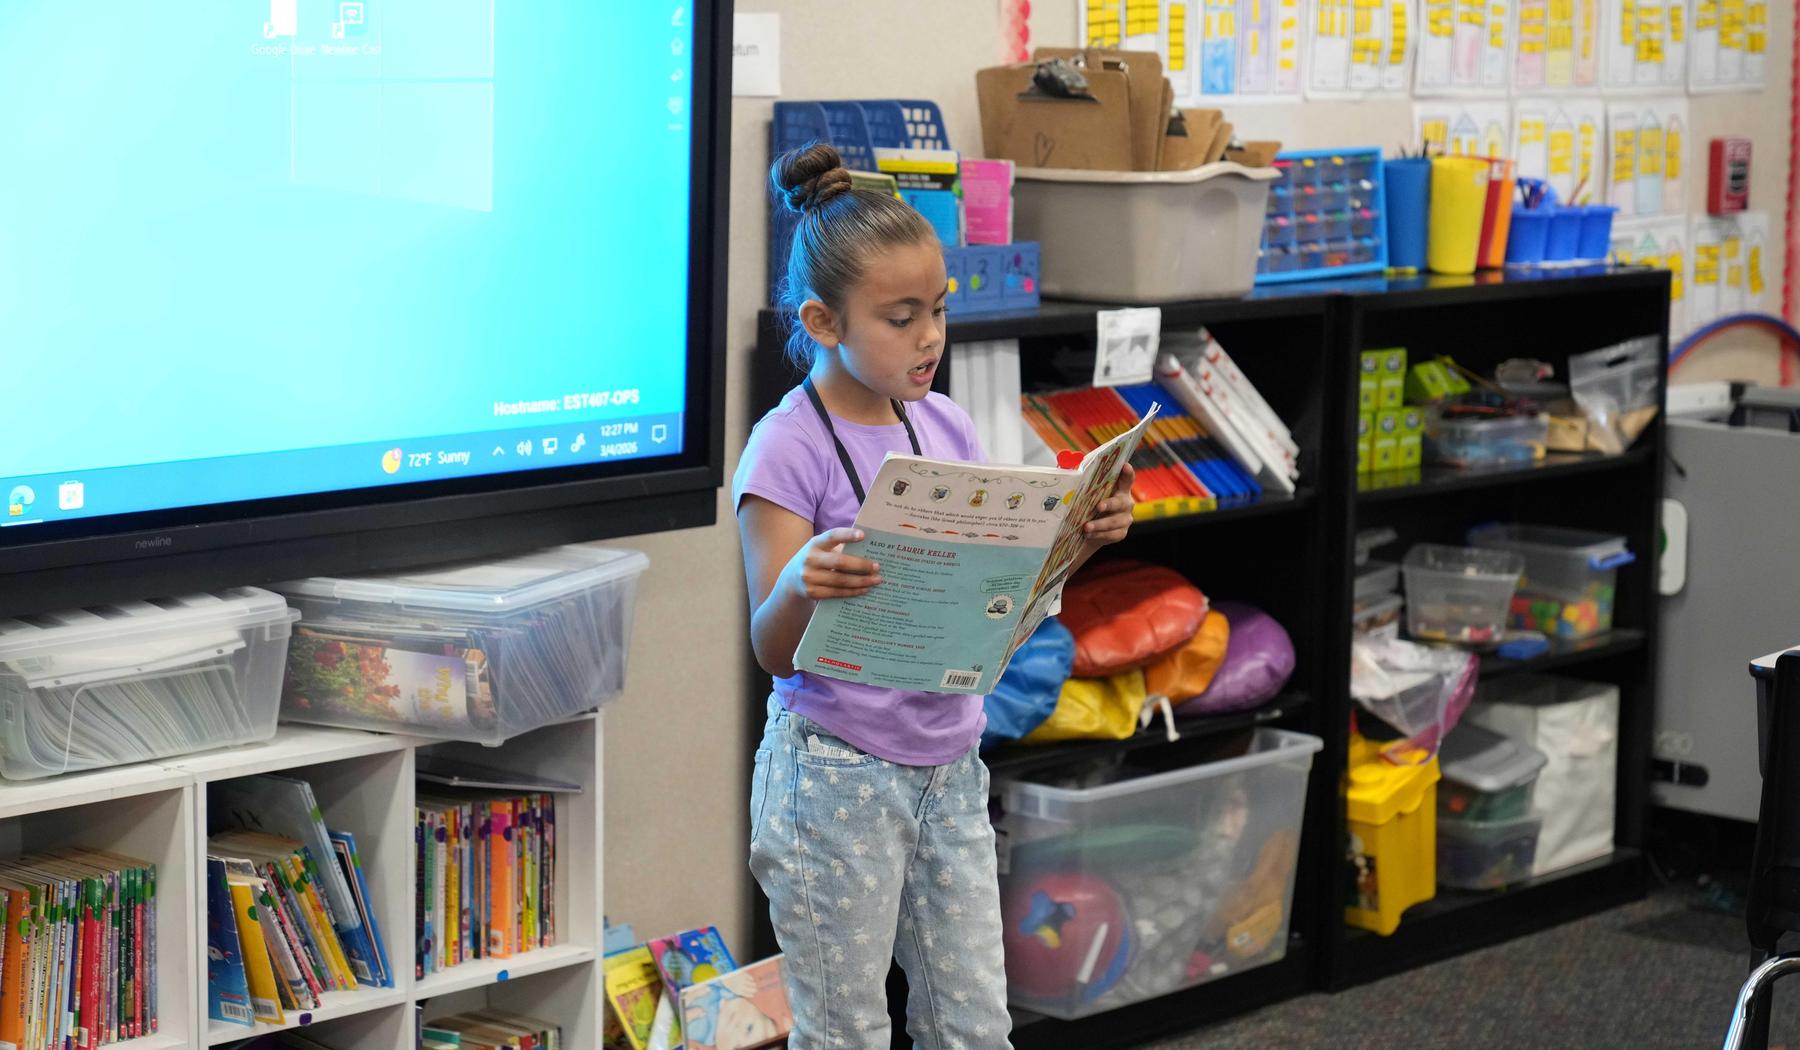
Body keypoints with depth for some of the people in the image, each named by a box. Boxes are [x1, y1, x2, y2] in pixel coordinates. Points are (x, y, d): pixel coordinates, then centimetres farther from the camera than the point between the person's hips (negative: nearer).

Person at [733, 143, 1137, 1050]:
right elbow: (772, 652, -15)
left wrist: (1080, 538, -6)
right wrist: (800, 586, -37)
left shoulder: (946, 428, 5)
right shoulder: (788, 449, -13)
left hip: (948, 764, 6)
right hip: (837, 775, -6)